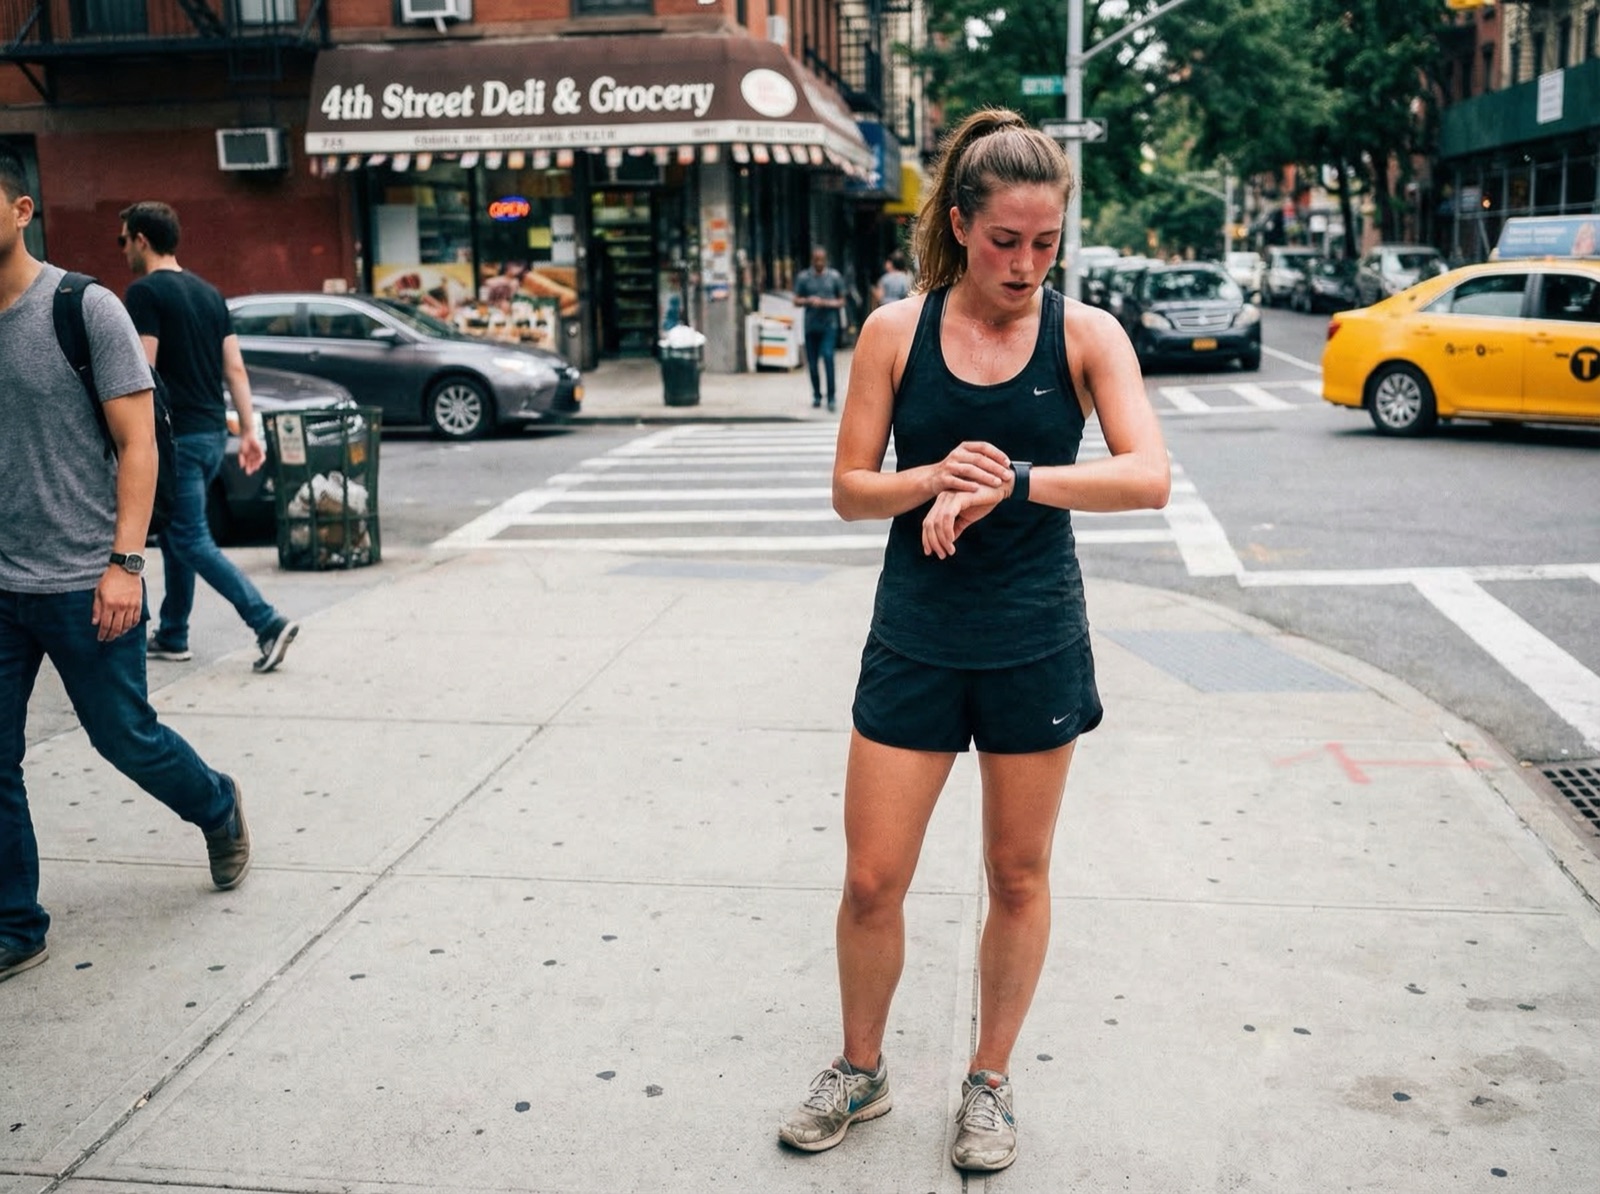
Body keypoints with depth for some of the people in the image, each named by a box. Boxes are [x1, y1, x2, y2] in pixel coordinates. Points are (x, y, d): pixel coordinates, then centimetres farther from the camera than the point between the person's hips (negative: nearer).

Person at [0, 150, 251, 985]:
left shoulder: (84, 308, -7)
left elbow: (137, 442, -9)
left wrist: (124, 561, -17)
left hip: (83, 583, -4)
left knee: (125, 737, 7)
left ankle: (219, 812, 37)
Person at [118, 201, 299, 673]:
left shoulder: (145, 293, -10)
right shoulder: (208, 292, 13)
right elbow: (235, 367, 11)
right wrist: (248, 430, 11)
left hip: (177, 436, -8)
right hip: (213, 433, 8)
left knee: (192, 542, -5)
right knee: (176, 533, 18)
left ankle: (268, 624, -14)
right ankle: (172, 636, 24)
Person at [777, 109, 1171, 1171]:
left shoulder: (1085, 334, -4)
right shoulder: (896, 332, -2)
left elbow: (1149, 476, -17)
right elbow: (851, 491, -1)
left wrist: (1009, 482, -26)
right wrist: (935, 477, -20)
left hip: (1036, 643, 0)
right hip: (916, 637, 1)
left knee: (1019, 876, 13)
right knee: (872, 882, 4)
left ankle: (991, 1084, 33)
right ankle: (862, 1071, 30)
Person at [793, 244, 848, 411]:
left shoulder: (835, 277, 6)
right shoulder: (803, 277, 7)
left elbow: (841, 302, 8)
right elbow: (796, 301, 9)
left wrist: (827, 303, -11)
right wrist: (809, 301, -12)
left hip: (829, 325, -2)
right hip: (811, 326, 2)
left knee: (828, 356, -17)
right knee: (812, 362, 4)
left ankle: (831, 398, -14)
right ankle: (816, 396, 20)